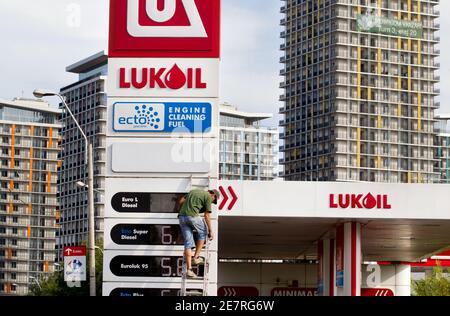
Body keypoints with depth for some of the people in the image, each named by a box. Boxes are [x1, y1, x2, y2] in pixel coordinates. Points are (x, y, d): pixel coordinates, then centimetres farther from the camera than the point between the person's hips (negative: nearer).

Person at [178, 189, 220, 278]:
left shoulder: (193, 191, 26)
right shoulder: (208, 197, 5)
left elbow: (180, 201, 25)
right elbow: (207, 216, 3)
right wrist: (210, 231, 10)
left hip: (182, 217, 6)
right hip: (192, 216, -6)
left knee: (188, 243, 7)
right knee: (203, 232, 21)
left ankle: (189, 269, 2)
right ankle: (196, 257, 17)